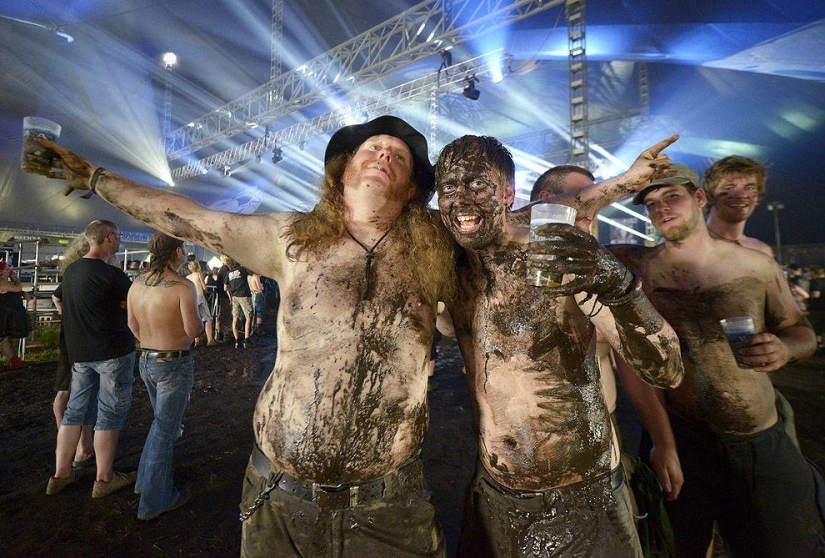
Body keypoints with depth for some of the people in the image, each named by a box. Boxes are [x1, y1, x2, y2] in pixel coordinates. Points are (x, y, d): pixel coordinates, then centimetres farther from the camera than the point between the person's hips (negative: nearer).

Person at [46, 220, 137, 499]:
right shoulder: (110, 274, -19)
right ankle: (104, 480, 15)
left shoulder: (71, 270, 7)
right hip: (113, 352, -8)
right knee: (110, 414, 4)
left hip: (79, 353, 8)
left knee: (75, 410, 18)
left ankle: (61, 474, 29)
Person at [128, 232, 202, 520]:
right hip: (175, 365, -7)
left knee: (161, 421, 27)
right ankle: (155, 502, 22)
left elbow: (133, 326, 9)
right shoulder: (183, 287, -22)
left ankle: (146, 479, 42)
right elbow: (194, 330, -21)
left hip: (146, 361, 8)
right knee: (165, 431, 7)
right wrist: (198, 317, 0)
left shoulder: (136, 283, 0)